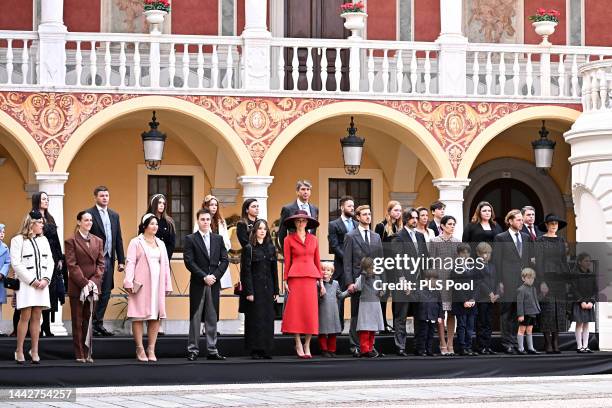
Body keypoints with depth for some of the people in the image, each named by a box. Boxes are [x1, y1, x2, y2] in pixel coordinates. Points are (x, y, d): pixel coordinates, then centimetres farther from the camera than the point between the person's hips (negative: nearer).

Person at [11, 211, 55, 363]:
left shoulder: (43, 240, 15)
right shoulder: (18, 240, -1)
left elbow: (50, 261, 12)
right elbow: (16, 264, -8)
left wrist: (46, 279, -3)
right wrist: (32, 281, -12)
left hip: (42, 284, 5)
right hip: (26, 283, -5)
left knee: (36, 317, 3)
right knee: (25, 317, -8)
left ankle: (34, 351, 4)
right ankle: (19, 351, -3)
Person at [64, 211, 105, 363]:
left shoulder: (98, 241, 13)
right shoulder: (71, 241, -1)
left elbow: (101, 263, 8)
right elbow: (71, 265, -8)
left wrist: (94, 281, -7)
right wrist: (84, 283, -15)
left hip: (93, 286, 4)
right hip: (77, 287, -4)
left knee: (89, 320, 5)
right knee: (77, 321, 1)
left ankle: (88, 352, 8)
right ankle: (79, 354, 3)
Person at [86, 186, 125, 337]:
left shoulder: (114, 215, 14)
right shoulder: (89, 214, -6)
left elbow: (118, 239, 15)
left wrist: (121, 260, 11)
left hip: (109, 259, 6)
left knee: (105, 294, 8)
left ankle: (99, 323, 15)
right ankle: (91, 324, 3)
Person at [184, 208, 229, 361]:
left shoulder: (218, 239, 11)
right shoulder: (190, 239, 0)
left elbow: (225, 260, 7)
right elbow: (189, 261, -8)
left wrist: (215, 276, -7)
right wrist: (204, 277, -14)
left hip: (214, 284, 3)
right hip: (197, 284, -3)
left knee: (212, 318, 6)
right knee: (195, 318, 0)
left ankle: (212, 350, 8)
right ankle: (193, 350, 2)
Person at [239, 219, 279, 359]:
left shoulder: (271, 248, 11)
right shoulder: (249, 249, -3)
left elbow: (274, 270, 13)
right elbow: (246, 272, -7)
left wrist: (275, 290, 8)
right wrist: (249, 292, -13)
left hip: (268, 289, 5)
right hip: (254, 288, -5)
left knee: (268, 319, 3)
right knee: (255, 319, -3)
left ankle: (266, 350, 9)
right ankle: (255, 350, 2)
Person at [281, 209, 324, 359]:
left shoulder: (313, 239, 13)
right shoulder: (289, 239, 5)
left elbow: (317, 261, 14)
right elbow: (287, 261, 3)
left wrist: (321, 281, 10)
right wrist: (285, 281, -3)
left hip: (311, 277, 3)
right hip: (295, 276, -3)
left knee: (311, 310, -1)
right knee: (296, 309, -6)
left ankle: (307, 345, 6)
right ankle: (298, 345, -1)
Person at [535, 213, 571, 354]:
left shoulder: (561, 241, 13)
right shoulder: (540, 241, -5)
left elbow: (564, 261, 15)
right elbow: (538, 262, -10)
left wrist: (569, 280, 9)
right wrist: (541, 282, -18)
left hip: (559, 278, 5)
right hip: (546, 277, -5)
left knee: (559, 310, 2)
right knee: (547, 310, -8)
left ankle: (555, 342, 7)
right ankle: (548, 343, -3)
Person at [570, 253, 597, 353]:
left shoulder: (592, 275, 8)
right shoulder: (575, 274, -7)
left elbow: (595, 290, 7)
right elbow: (574, 290, -11)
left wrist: (591, 301, -7)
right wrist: (582, 302, -16)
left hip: (589, 303, 5)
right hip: (578, 303, -5)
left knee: (586, 324, 7)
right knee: (579, 324, -2)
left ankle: (585, 346, 9)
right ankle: (579, 346, 1)